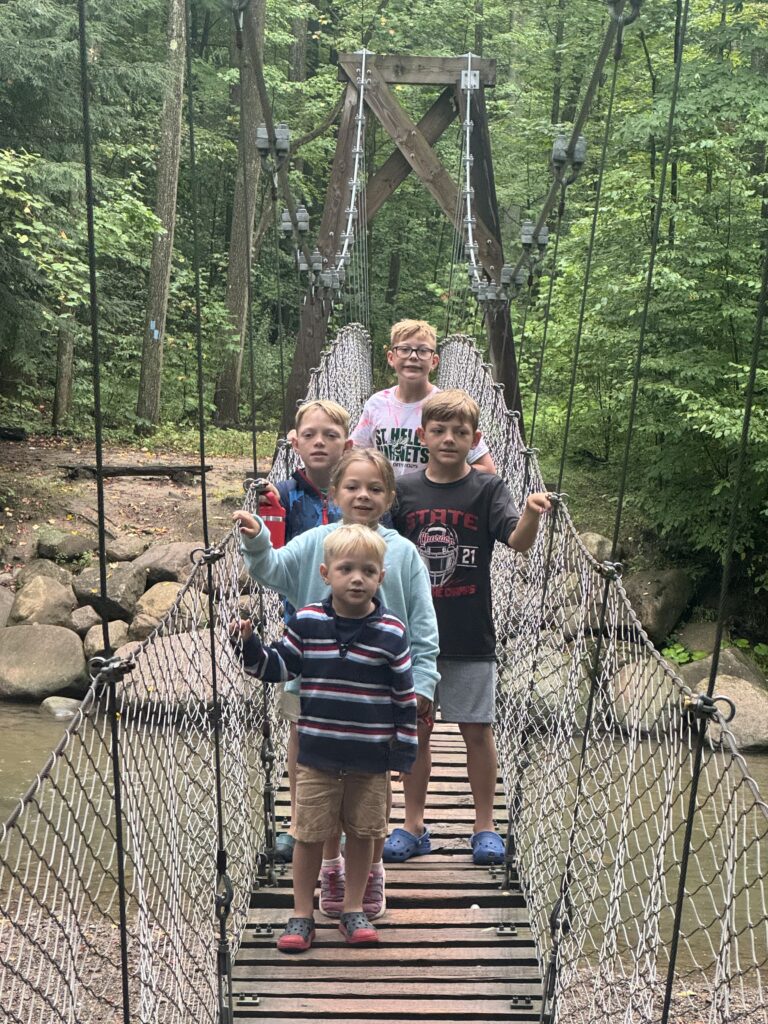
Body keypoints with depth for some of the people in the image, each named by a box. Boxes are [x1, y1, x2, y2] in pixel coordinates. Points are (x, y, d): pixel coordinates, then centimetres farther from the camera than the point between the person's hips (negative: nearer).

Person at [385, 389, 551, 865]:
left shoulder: (488, 488, -6)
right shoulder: (404, 490, 0)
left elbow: (518, 541, -20)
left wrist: (531, 516, -40)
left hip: (471, 638, -2)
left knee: (477, 730, 8)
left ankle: (485, 826, 26)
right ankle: (414, 825, 28)